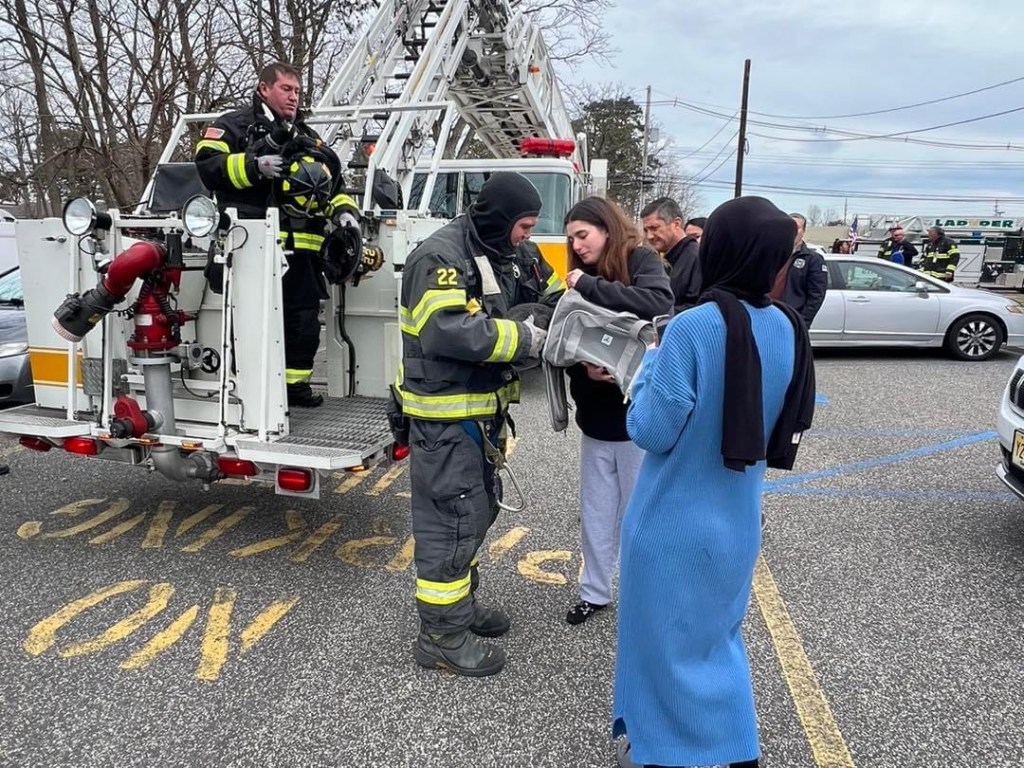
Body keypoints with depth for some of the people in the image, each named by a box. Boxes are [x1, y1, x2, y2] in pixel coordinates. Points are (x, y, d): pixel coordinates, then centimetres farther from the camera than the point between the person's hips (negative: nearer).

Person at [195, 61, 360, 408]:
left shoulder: (308, 138, 26)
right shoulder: (235, 126, 7)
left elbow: (332, 182, 26)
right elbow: (207, 165, -6)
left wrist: (343, 208, 6)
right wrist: (254, 166, -18)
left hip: (301, 248, 6)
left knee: (304, 316, 7)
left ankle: (295, 382, 18)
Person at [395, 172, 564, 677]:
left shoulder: (509, 255, 9)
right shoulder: (440, 257, -19)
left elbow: (552, 294, 18)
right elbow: (451, 331, -33)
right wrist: (524, 338, -24)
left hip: (482, 410, 10)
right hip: (444, 414, -10)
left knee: (479, 507, 19)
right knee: (452, 517, -3)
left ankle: (461, 602, 37)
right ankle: (441, 633, 11)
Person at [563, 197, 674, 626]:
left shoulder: (642, 262, -6)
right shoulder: (581, 281, 8)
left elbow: (658, 304, -28)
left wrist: (591, 287, -24)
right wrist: (584, 370, -17)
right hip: (596, 417, 5)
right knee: (595, 514, 14)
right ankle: (594, 592, 30)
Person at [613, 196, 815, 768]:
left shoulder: (694, 327, -24)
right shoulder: (788, 329, -3)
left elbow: (651, 430, -19)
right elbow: (784, 423, 8)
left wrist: (651, 362, -5)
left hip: (676, 523, -6)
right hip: (738, 519, 7)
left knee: (666, 639, 14)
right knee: (718, 634, 26)